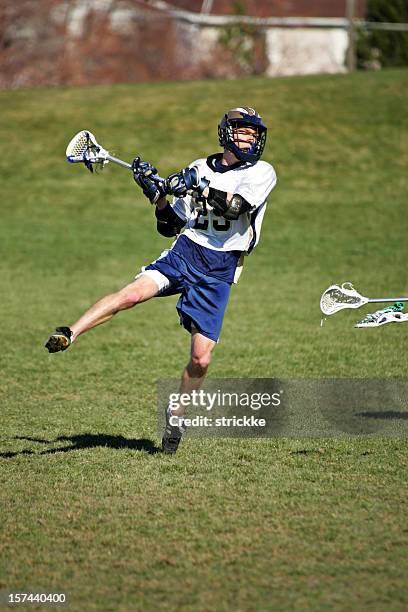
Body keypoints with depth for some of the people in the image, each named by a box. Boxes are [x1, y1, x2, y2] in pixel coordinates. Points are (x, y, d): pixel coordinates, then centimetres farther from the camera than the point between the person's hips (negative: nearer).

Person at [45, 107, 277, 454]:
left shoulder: (262, 172, 4)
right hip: (183, 253, 1)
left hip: (219, 272, -1)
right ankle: (68, 335, -36)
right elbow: (171, 227, 17)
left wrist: (198, 189, -20)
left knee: (201, 359, -6)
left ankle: (178, 415, 17)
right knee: (134, 292, -30)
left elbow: (237, 205, -17)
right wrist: (160, 197, 0)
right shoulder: (199, 168, 14)